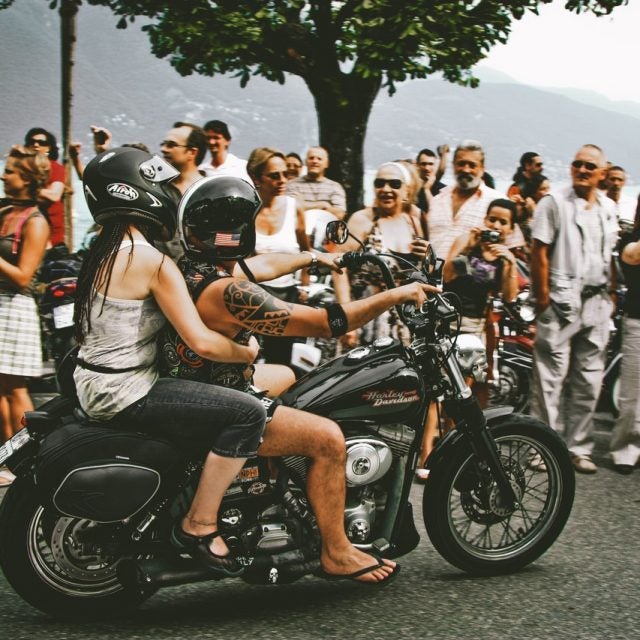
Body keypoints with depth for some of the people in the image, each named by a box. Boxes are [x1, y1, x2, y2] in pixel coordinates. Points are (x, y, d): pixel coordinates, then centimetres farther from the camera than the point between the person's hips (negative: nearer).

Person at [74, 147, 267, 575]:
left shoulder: (104, 252, 10)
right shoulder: (152, 261, -18)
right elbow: (201, 342, -22)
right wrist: (247, 353, -2)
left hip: (95, 386, 10)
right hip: (127, 395, -10)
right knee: (248, 413, -17)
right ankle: (199, 526, -9)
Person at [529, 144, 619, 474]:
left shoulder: (608, 208, 14)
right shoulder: (554, 202, -2)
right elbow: (539, 252, -7)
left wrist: (610, 295, 11)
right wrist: (542, 297, -12)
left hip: (597, 302, 6)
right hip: (562, 300, -6)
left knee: (589, 379, 8)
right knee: (551, 376, -5)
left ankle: (578, 448, 16)